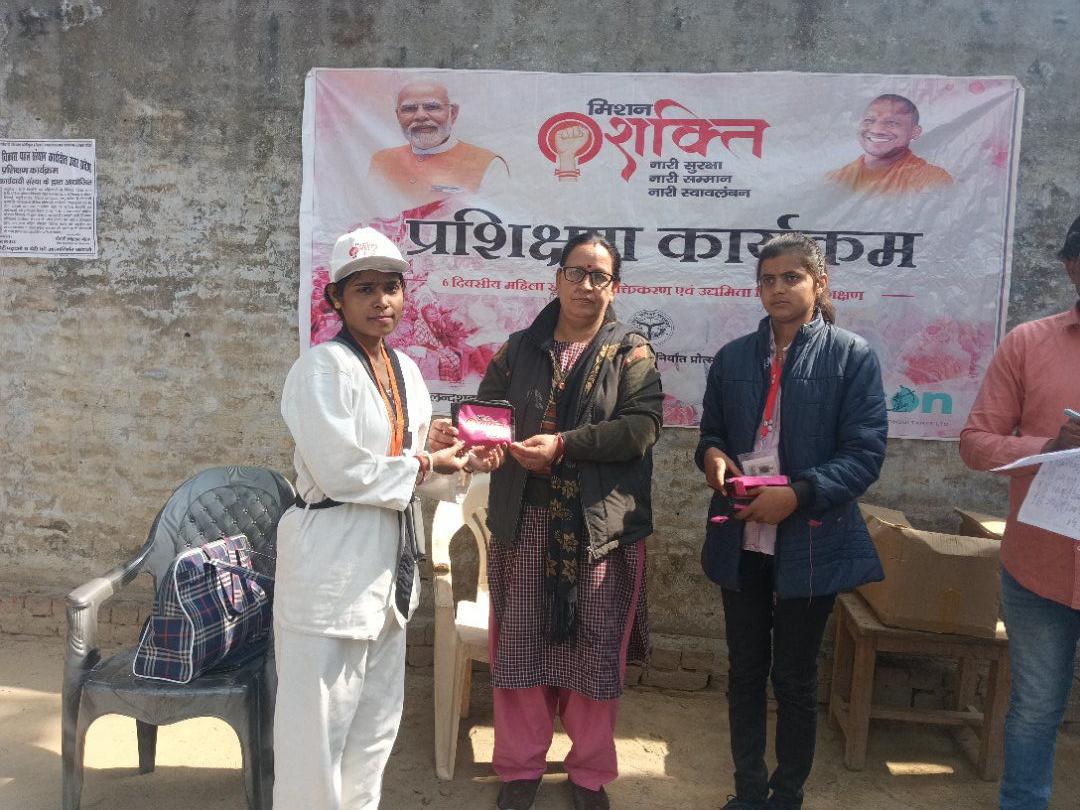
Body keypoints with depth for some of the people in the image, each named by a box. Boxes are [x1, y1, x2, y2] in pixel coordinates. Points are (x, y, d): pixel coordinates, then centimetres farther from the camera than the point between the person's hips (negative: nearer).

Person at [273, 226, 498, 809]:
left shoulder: (404, 369, 10)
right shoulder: (321, 368, -13)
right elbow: (342, 472, -20)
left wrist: (460, 469, -2)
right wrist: (426, 464, -11)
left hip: (389, 560, 8)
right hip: (331, 562, -8)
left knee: (377, 722, 20)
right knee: (318, 722, 3)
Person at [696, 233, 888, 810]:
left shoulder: (851, 356, -5)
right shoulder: (733, 357, 7)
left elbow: (865, 454, -10)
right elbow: (710, 432, 16)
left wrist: (798, 494, -21)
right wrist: (711, 455, -7)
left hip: (810, 541, -3)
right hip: (741, 539, 4)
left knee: (795, 678, 11)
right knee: (744, 670, 14)